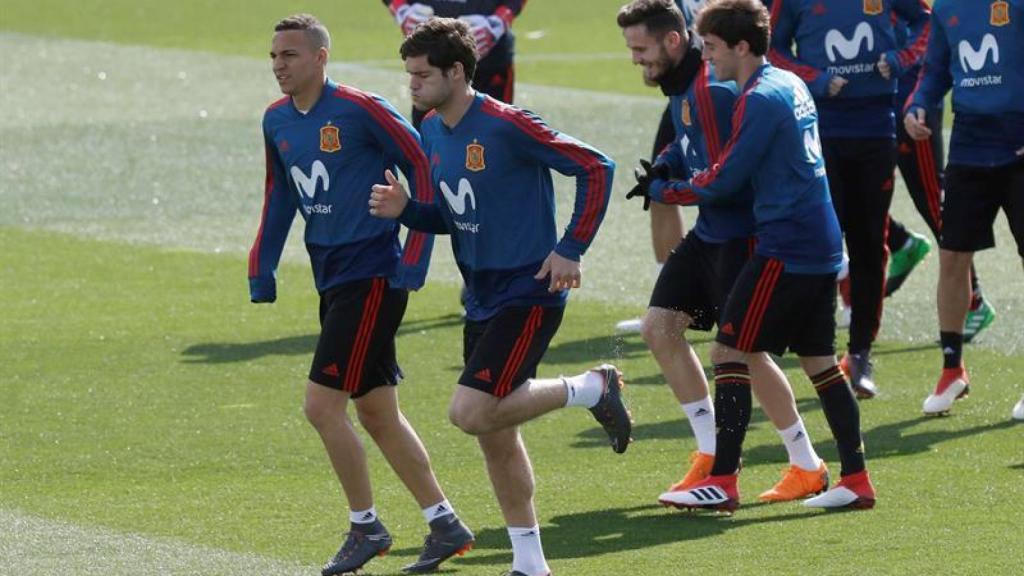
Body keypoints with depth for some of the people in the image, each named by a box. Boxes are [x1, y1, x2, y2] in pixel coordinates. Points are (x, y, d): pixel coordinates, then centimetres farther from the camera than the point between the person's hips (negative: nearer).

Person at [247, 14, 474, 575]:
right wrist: (261, 271, 15)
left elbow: (422, 167, -12)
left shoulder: (360, 109, -15)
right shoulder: (277, 121, 8)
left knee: (322, 404, -11)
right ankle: (444, 524, 20)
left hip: (371, 274, -8)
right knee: (376, 413, 11)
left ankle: (365, 526, 4)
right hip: (332, 278, 8)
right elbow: (279, 197, 20)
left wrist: (414, 257, -15)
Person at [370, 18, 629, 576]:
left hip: (528, 294, -8)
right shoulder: (432, 131, 7)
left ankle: (592, 389, 0)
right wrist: (405, 209, -2)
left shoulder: (506, 126, -18)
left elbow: (596, 167, -16)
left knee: (471, 413, -19)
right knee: (495, 436, 11)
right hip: (482, 299, 8)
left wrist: (570, 250, -17)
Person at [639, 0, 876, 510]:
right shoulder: (792, 85, 14)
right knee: (818, 360, 13)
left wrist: (661, 190, 1)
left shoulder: (760, 100, -15)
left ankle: (723, 482, -7)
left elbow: (721, 182, -14)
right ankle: (856, 479, 12)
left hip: (785, 247, -9)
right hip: (822, 245, 9)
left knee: (730, 351, -5)